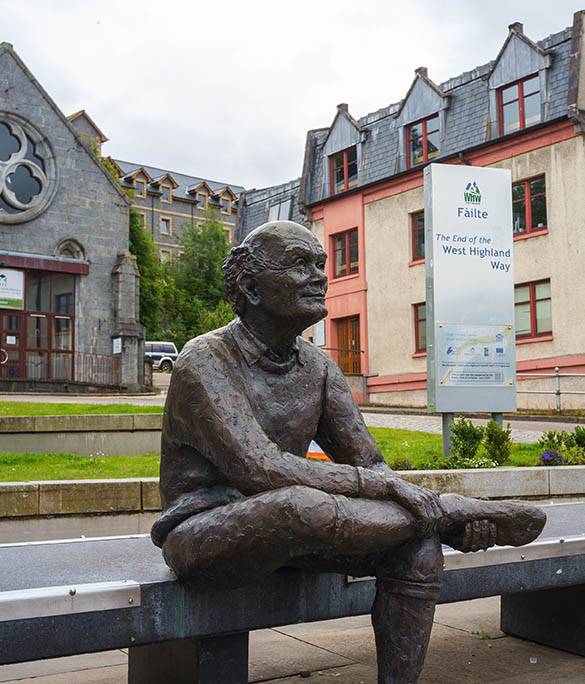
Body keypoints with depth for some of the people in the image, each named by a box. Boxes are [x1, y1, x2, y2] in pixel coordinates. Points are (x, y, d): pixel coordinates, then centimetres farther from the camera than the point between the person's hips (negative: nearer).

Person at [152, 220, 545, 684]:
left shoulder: (318, 367, 5)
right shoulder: (204, 362, -16)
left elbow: (369, 464, 2)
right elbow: (258, 469, -28)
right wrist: (381, 485, -29)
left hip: (288, 528, 7)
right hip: (203, 534, -6)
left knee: (417, 546, -14)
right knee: (303, 505, -37)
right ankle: (450, 509, -15)